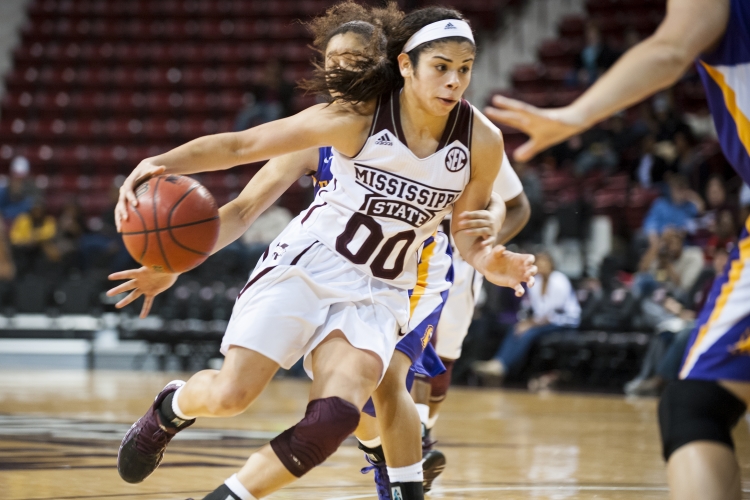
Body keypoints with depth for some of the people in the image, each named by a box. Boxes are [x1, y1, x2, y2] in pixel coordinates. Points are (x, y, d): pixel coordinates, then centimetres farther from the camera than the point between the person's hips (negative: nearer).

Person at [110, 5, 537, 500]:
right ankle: (173, 406, 28)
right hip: (308, 263, -2)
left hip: (377, 292, 2)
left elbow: (467, 234, 4)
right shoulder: (357, 117, -18)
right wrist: (161, 163, -30)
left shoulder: (482, 142, -10)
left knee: (335, 418, -21)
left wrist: (491, 263, -21)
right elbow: (240, 145, -14)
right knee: (228, 396, -11)